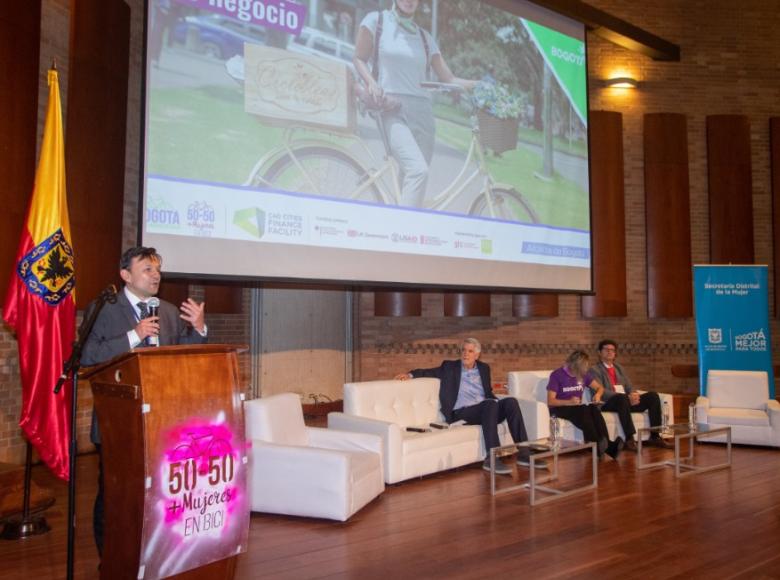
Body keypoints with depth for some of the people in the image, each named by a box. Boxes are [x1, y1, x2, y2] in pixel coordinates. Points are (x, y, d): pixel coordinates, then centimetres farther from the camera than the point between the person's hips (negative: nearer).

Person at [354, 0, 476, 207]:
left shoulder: (425, 37, 16)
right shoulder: (376, 20, 8)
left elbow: (448, 79, 13)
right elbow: (359, 59, 8)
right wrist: (371, 82, -13)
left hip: (422, 112, 5)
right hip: (391, 108, -5)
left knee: (410, 177, 2)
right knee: (419, 171, -27)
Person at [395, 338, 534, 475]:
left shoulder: (484, 368, 20)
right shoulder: (450, 367, 11)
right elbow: (428, 372, 12)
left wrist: (496, 401, 0)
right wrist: (410, 374, -7)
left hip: (486, 409, 4)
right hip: (462, 412, -4)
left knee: (510, 401, -25)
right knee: (491, 404, -34)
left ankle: (523, 452, -24)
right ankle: (492, 458, -39)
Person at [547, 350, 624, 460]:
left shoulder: (583, 374, 10)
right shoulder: (557, 375, -7)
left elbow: (599, 387, 18)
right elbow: (550, 401, -13)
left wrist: (598, 394, -7)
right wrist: (569, 402, -29)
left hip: (578, 408, 5)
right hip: (560, 409, -5)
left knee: (594, 410, -29)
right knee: (583, 411, -36)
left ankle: (608, 445, -43)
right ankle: (598, 446, -48)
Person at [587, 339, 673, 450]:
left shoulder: (619, 368, 26)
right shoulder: (594, 370, 2)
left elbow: (629, 387, 19)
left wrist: (633, 395, -8)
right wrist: (627, 397, -20)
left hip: (627, 400, 7)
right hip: (608, 403, -7)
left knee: (653, 396, -12)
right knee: (622, 397, -39)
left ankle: (654, 436, -11)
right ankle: (629, 439, -39)